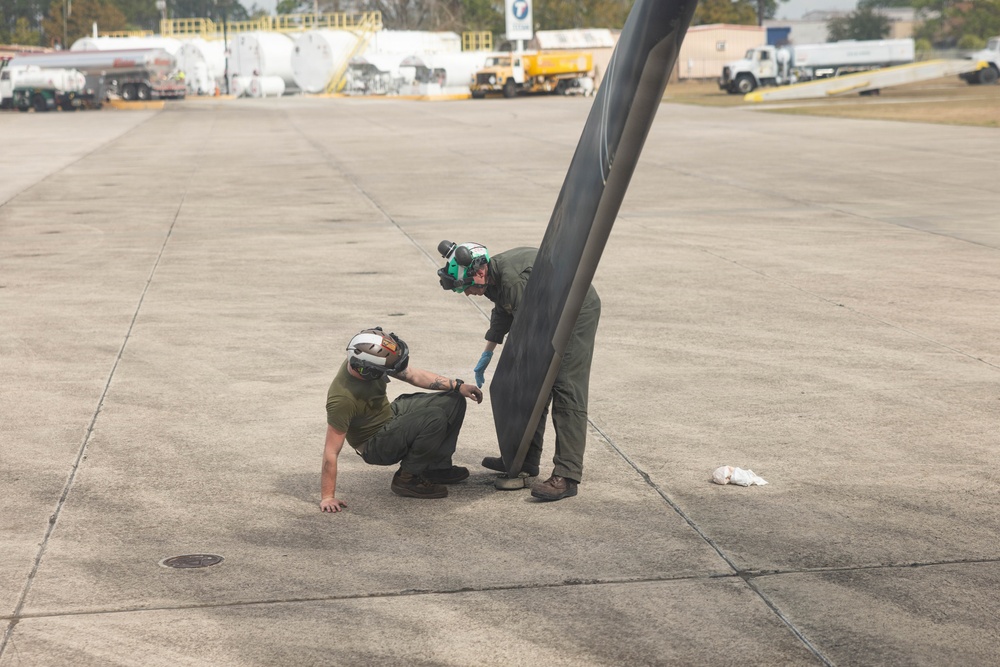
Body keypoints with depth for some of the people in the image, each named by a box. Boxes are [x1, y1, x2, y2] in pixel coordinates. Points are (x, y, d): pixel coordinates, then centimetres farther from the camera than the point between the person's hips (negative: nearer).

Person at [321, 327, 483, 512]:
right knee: (435, 419, -29)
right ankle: (407, 479, -13)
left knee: (454, 400, 5)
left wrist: (457, 386, -5)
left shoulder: (365, 361, -15)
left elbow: (414, 375, -1)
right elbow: (331, 451, -30)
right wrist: (328, 497, -27)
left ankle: (437, 468, 10)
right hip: (376, 446, -8)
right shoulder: (342, 399, -37)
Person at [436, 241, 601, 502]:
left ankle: (566, 475, -21)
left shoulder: (514, 280, -31)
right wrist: (487, 354, 25)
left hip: (578, 310, -10)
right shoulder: (495, 278, 2)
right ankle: (525, 460, 20)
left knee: (566, 390, -17)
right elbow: (503, 314, 22)